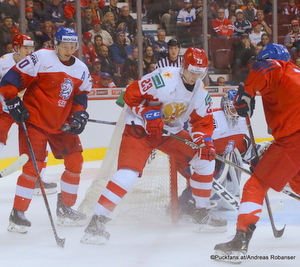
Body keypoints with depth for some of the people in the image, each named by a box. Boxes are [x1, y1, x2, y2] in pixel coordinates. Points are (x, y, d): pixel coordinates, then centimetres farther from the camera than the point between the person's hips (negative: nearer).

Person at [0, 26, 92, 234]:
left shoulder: (81, 69, 6)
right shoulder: (41, 58, -14)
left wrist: (79, 115, -3)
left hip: (61, 124, 7)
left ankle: (65, 209, 22)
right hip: (34, 120, -7)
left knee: (75, 161, 7)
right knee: (33, 165, -14)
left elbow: (81, 96, 13)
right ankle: (17, 214, -5)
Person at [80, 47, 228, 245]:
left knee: (206, 159, 2)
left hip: (172, 131, 8)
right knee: (129, 172, -25)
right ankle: (97, 222, -24)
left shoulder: (201, 93, 1)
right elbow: (131, 94, -18)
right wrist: (148, 113, -27)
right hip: (140, 127, -8)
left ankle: (203, 213, 16)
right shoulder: (164, 79, -22)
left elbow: (202, 122, 5)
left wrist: (205, 140, -13)